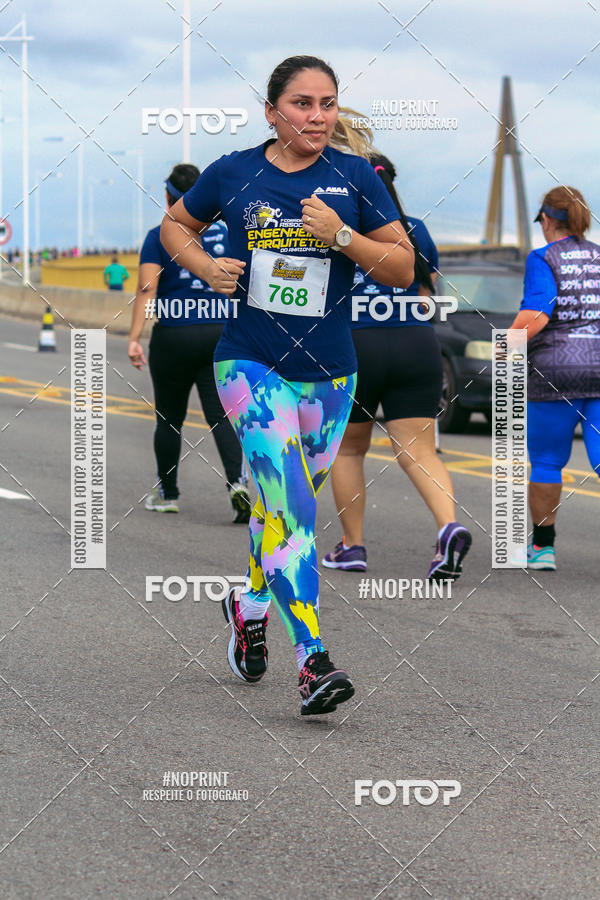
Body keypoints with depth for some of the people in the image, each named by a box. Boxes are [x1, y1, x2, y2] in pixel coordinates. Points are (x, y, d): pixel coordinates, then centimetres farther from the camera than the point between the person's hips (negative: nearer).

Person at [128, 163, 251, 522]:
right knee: (220, 416, 1)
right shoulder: (225, 233, 6)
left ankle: (167, 493, 26)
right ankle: (237, 482, -21)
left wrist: (134, 338, -17)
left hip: (173, 336, -2)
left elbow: (147, 288, -14)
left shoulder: (159, 237, -4)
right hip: (221, 335, 2)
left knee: (170, 419, 13)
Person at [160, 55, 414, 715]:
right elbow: (176, 224, 17)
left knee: (287, 504, 16)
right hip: (252, 363, -3)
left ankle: (249, 605, 44)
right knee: (286, 501, -19)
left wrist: (341, 235, -16)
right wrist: (204, 266, -3)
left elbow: (404, 269, -1)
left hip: (329, 373, 3)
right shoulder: (231, 175, -1)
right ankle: (312, 662, -26)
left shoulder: (355, 177, 0)